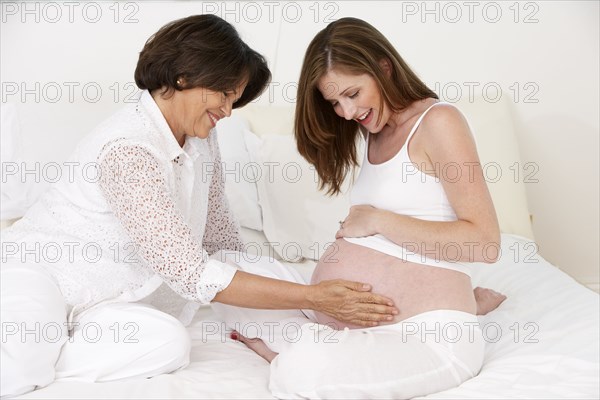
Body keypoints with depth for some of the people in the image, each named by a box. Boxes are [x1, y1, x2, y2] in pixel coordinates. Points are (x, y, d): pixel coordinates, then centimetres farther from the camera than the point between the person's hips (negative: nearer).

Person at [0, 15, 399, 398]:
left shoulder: (200, 136, 1)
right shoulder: (128, 149, -25)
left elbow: (218, 229, 13)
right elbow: (194, 275, -26)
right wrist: (313, 297, -25)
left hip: (94, 298, 8)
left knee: (170, 343, -22)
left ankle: (32, 364, -11)